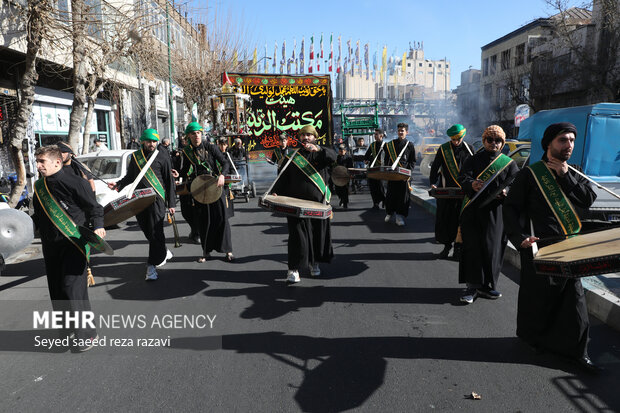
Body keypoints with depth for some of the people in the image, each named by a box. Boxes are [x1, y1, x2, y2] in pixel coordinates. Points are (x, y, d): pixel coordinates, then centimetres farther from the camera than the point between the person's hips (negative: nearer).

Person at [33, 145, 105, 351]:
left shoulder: (74, 182, -12)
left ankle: (86, 334, -1)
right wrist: (44, 238, 17)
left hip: (74, 243, -7)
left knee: (72, 288, -12)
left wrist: (98, 226, -19)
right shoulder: (39, 187, 10)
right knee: (56, 290, 12)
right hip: (51, 247, 7)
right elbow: (39, 216, 22)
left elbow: (94, 207, -6)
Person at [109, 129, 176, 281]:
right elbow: (130, 177, 22)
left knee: (155, 231, -8)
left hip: (157, 198, -4)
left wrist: (171, 203, 0)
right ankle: (163, 252, 31)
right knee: (147, 231, 9)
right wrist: (118, 185, 2)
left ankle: (152, 265, -2)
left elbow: (169, 181, 4)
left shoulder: (163, 157, 3)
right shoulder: (135, 157, 13)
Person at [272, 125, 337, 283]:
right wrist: (276, 192, -3)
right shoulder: (294, 155, 13)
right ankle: (294, 269, -4)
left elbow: (332, 156, -15)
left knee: (318, 232, 8)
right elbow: (284, 176, 11)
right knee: (298, 234, -7)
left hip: (317, 202, 0)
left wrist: (318, 149, -32)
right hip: (297, 201, 0)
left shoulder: (321, 153, 8)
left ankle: (314, 262, 29)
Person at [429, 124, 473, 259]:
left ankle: (458, 247, 12)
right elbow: (435, 167, 4)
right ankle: (446, 245, 17)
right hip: (446, 190, 1)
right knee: (443, 218, 3)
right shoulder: (443, 149, 3)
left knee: (460, 219, 1)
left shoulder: (468, 149, 4)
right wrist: (433, 183, -9)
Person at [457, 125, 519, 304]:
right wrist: (472, 184, -28)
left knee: (492, 248, 2)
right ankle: (473, 285, 4)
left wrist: (506, 193, -20)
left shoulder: (509, 164, 12)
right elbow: (463, 178, -5)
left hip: (495, 212, 1)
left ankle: (486, 285, 16)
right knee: (473, 247, -3)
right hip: (473, 210, 0)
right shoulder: (473, 160, 10)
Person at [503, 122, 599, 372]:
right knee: (538, 297, 6)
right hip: (538, 248, -5)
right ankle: (532, 337, 28)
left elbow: (589, 199, -2)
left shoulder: (574, 174, 14)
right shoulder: (531, 174, -4)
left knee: (573, 298, 5)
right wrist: (520, 237, -20)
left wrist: (566, 176, -10)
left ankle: (576, 349, 16)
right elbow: (511, 207, -8)